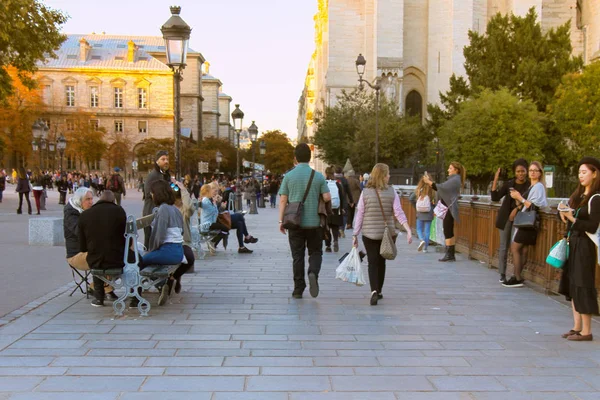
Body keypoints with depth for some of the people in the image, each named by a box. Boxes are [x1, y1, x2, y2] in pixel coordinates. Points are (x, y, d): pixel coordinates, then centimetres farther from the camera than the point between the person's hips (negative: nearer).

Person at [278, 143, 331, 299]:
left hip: (295, 222, 0)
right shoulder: (318, 176, -2)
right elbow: (327, 197, -5)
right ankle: (313, 274, -15)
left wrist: (281, 220, 3)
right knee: (315, 252, 13)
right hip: (314, 222, 0)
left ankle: (298, 289, 10)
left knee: (297, 256, 8)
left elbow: (283, 200, -3)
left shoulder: (289, 176, -1)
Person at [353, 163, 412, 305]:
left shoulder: (365, 192, -3)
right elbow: (398, 213, -9)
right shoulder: (391, 192, -2)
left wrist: (355, 235, 1)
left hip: (369, 234, -1)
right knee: (381, 262, 16)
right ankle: (379, 291, 26)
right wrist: (408, 230, -10)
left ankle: (374, 291, -18)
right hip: (387, 233, 1)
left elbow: (359, 215, -3)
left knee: (373, 263, 1)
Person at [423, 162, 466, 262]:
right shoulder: (453, 179, 19)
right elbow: (440, 189, 17)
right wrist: (430, 182, 7)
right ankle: (451, 254, 14)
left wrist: (429, 182, -18)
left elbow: (443, 187, -23)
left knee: (447, 231, -8)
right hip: (448, 208, 10)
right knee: (449, 231, 10)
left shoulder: (455, 180, -11)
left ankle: (449, 254, -6)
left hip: (450, 208, -10)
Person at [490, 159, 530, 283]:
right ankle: (502, 274, 11)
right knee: (504, 246, 4)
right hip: (505, 217, 2)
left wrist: (517, 209, -17)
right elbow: (495, 197, -4)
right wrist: (495, 180, -11)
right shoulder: (509, 184, 3)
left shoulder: (529, 186, -3)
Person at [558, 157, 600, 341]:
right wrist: (565, 214, -3)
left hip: (584, 246, -8)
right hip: (572, 243, 8)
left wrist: (573, 219, -23)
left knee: (583, 286, -4)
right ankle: (577, 326, 22)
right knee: (571, 284, 12)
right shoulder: (578, 195, 12)